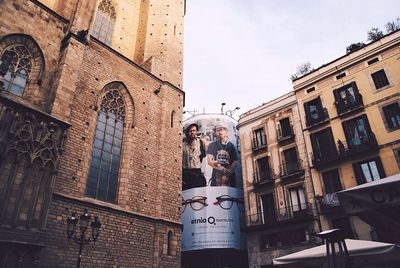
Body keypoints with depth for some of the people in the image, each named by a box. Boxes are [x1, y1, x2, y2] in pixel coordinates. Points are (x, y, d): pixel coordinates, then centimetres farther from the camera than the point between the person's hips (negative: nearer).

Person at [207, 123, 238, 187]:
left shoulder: (231, 146, 12)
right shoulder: (212, 145, 10)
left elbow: (235, 162, 4)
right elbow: (209, 161, -1)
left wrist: (229, 171, -16)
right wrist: (223, 169, -15)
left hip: (230, 177, 1)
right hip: (216, 177, -1)